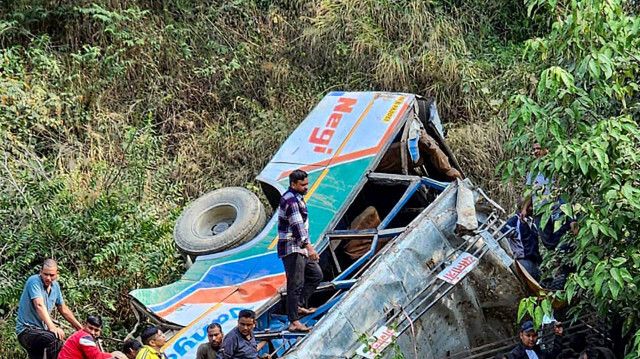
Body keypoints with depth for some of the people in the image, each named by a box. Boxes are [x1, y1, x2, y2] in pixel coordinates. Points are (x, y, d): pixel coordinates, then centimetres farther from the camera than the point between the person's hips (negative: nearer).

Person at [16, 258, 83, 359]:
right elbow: (39, 305, -28)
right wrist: (52, 327, -40)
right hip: (27, 331, -9)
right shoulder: (34, 281, -15)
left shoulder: (55, 286, 7)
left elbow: (64, 309, 20)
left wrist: (79, 327, 21)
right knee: (55, 337, -34)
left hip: (41, 330, 9)